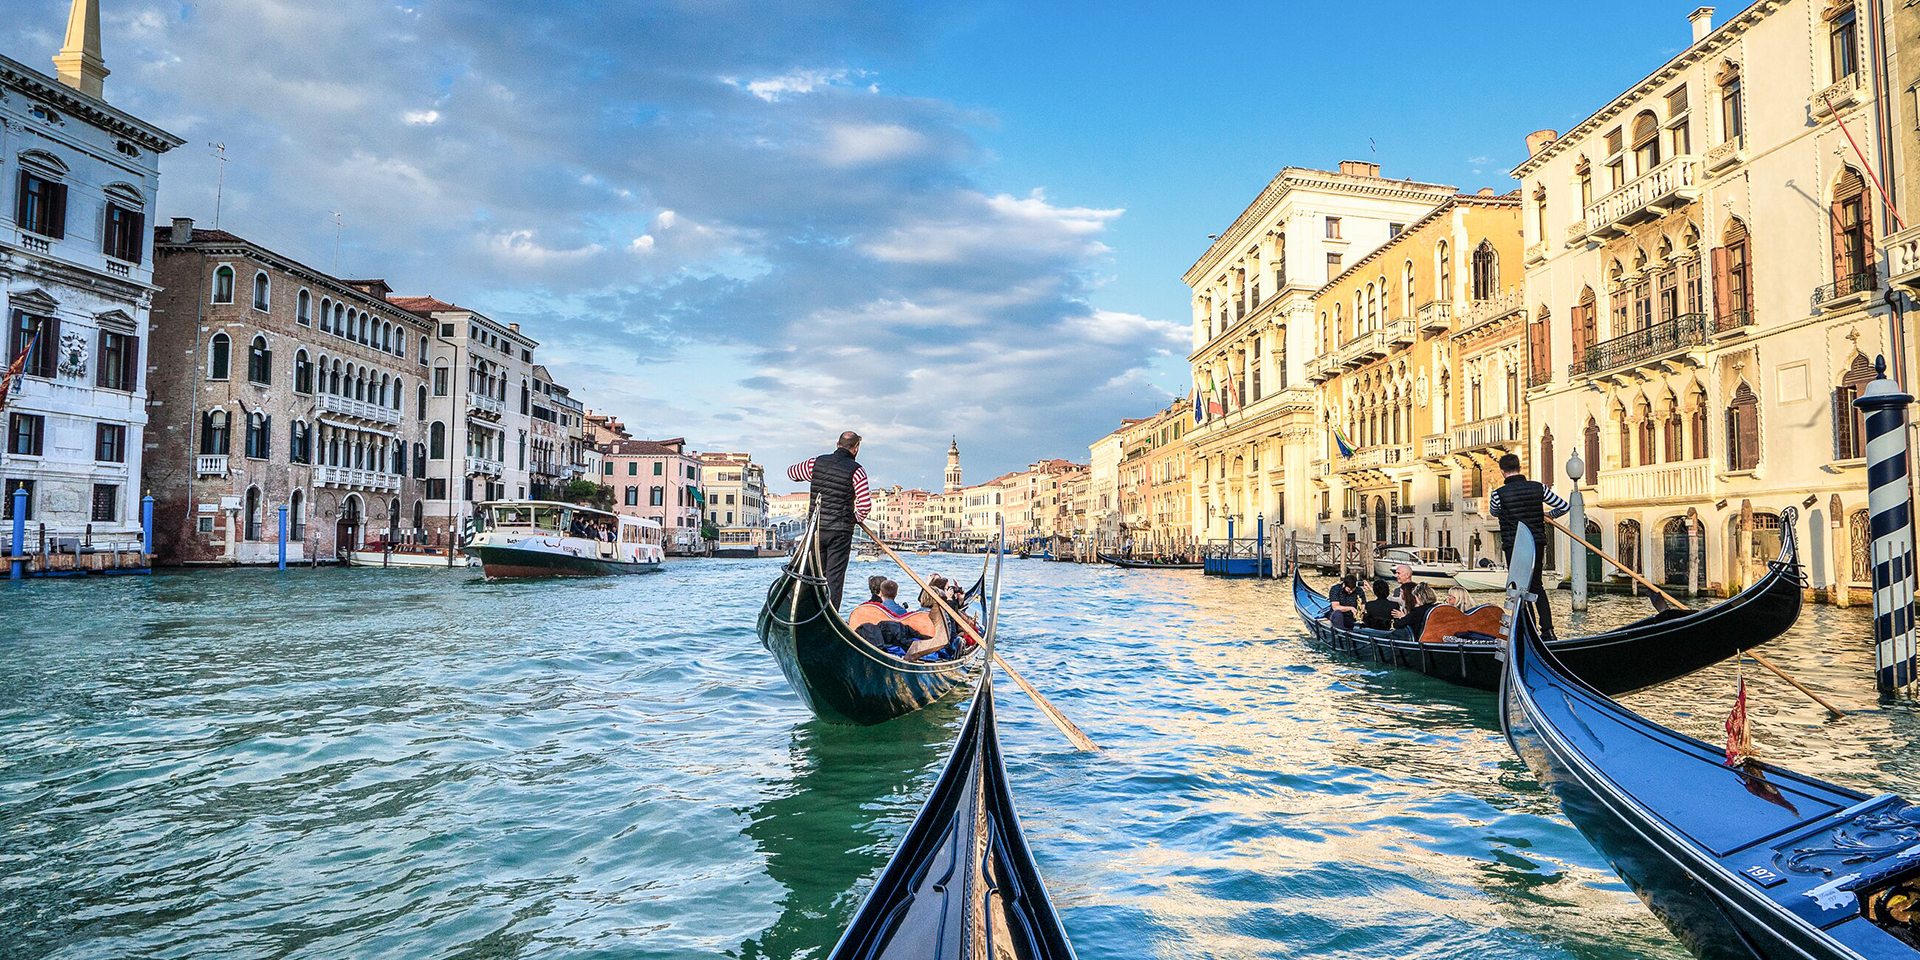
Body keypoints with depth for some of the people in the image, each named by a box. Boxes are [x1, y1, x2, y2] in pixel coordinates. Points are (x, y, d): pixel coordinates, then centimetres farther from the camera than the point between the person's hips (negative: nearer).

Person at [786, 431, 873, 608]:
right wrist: (857, 518, 4)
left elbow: (791, 472, 20)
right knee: (834, 578, 1)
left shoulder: (816, 463, 2)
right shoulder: (856, 470, -9)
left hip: (816, 528, 4)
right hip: (841, 532, -3)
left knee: (816, 575, 14)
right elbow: (865, 504, -16)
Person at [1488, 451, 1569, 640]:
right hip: (1537, 543, 4)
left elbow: (1494, 512, 12)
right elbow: (1564, 507, 6)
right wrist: (1547, 514, 24)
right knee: (1536, 586, 18)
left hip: (1513, 547, -4)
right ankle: (1547, 630, 13)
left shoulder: (1499, 494, -11)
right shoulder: (1538, 487, -1)